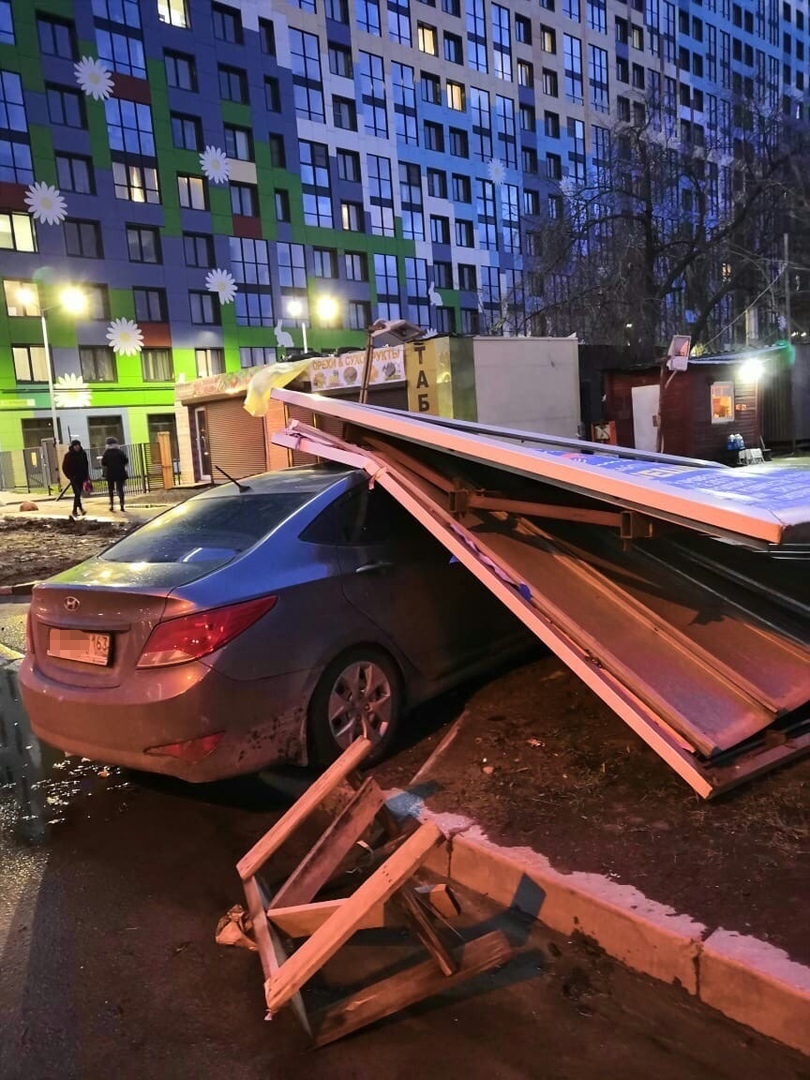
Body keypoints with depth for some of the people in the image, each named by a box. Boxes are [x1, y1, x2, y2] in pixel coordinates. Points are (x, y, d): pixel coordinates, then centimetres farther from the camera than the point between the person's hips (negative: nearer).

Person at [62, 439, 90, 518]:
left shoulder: (83, 453, 4)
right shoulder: (68, 455, -5)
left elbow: (86, 465, 12)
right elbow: (65, 467, -2)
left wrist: (86, 476, 7)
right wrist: (70, 476, -9)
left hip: (81, 477, 4)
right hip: (74, 478, -4)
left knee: (78, 494, 9)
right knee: (77, 493, -13)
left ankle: (74, 510, 19)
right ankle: (81, 509, -19)